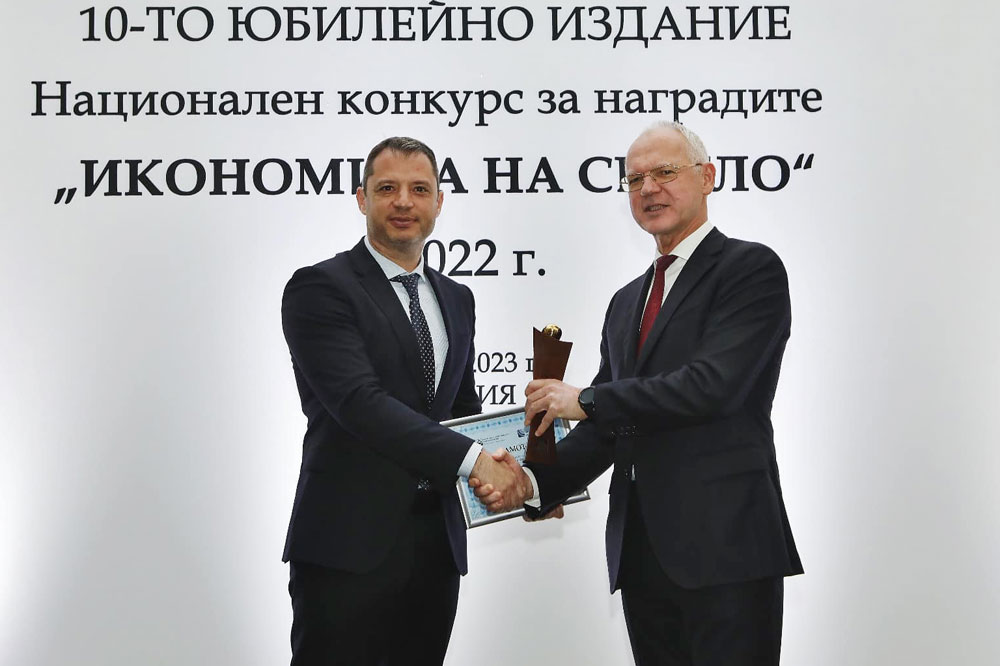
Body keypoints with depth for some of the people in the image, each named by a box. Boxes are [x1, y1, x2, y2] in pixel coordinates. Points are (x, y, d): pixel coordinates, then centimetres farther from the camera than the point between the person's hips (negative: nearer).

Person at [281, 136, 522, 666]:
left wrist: (521, 480, 5)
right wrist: (471, 459, -22)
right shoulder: (319, 288, -7)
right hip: (350, 542, -6)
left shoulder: (455, 298, 16)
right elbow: (361, 402, -18)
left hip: (438, 540, 6)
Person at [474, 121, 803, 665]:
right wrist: (535, 482, -1)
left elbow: (713, 384, -18)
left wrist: (585, 400, -9)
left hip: (724, 545, -7)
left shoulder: (752, 268, -3)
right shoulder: (627, 301, 20)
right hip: (642, 553, 7)